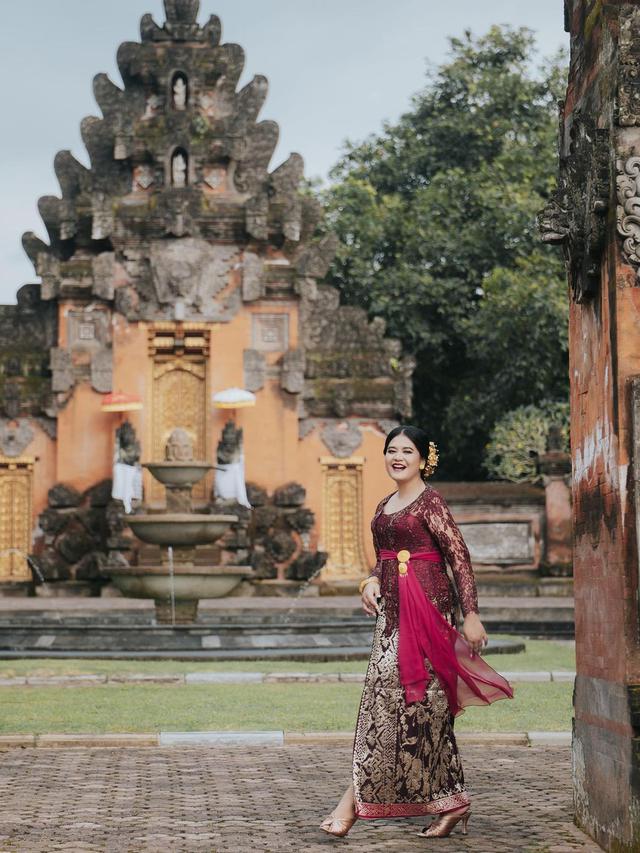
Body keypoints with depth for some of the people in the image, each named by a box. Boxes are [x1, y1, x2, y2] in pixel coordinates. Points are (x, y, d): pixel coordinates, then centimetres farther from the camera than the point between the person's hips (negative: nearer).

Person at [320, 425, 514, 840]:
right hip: (394, 610, 8)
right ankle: (452, 802, 12)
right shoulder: (384, 506, 17)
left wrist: (471, 613, -16)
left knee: (391, 695, -10)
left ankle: (355, 799, -7)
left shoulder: (430, 502, -7)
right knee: (426, 705, 7)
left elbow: (460, 557, -11)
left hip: (426, 607, -8)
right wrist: (372, 582, 4)